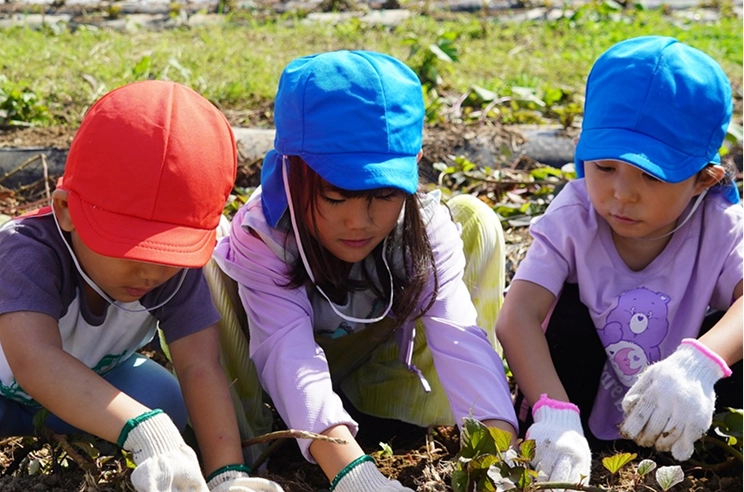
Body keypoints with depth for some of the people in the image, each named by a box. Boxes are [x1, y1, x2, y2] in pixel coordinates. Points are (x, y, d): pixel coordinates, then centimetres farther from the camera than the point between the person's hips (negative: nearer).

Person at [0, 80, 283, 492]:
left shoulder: (176, 267, -24)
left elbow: (200, 366, -30)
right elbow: (34, 359, -53)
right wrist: (144, 432, -66)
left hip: (98, 377, 6)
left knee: (166, 400, -23)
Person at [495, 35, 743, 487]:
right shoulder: (574, 218, -19)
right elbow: (517, 316, -31)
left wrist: (698, 363, -59)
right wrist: (554, 416, -46)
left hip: (675, 425, 0)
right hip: (589, 423, 0)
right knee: (571, 308, -24)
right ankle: (536, 442, -17)